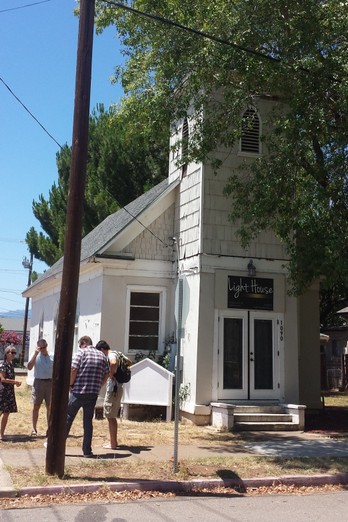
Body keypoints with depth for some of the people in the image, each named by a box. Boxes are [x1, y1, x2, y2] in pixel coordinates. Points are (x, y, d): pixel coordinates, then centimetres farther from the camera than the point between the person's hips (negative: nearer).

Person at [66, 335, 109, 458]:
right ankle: (87, 451, 12)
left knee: (67, 418, 8)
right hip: (93, 394, 4)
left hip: (78, 392, -4)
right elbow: (106, 375, 10)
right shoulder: (102, 355, 11)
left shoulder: (81, 353, -5)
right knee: (88, 421, 11)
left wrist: (70, 385, -2)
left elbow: (73, 370, -14)